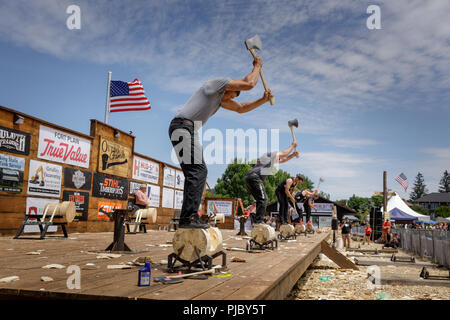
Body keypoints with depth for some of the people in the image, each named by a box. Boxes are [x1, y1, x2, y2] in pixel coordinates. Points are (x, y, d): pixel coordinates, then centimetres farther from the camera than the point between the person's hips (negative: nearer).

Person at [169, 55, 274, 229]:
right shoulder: (218, 83, 2)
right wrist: (257, 66, 16)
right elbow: (249, 83, -1)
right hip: (184, 126, -11)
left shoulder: (221, 98, 31)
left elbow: (241, 108, 37)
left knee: (195, 172, 8)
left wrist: (263, 100, 29)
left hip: (182, 129, 11)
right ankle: (189, 217, -22)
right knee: (197, 170, -18)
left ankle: (187, 218, 8)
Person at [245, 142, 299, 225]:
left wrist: (293, 155, 37)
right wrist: (293, 145, 27)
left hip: (248, 178, 10)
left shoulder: (272, 159, 32)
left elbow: (282, 160, 42)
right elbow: (284, 153, 12)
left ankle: (257, 221, 14)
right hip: (254, 177, -10)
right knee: (263, 199, -13)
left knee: (260, 199, 15)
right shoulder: (270, 155, 6)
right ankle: (258, 221, -20)